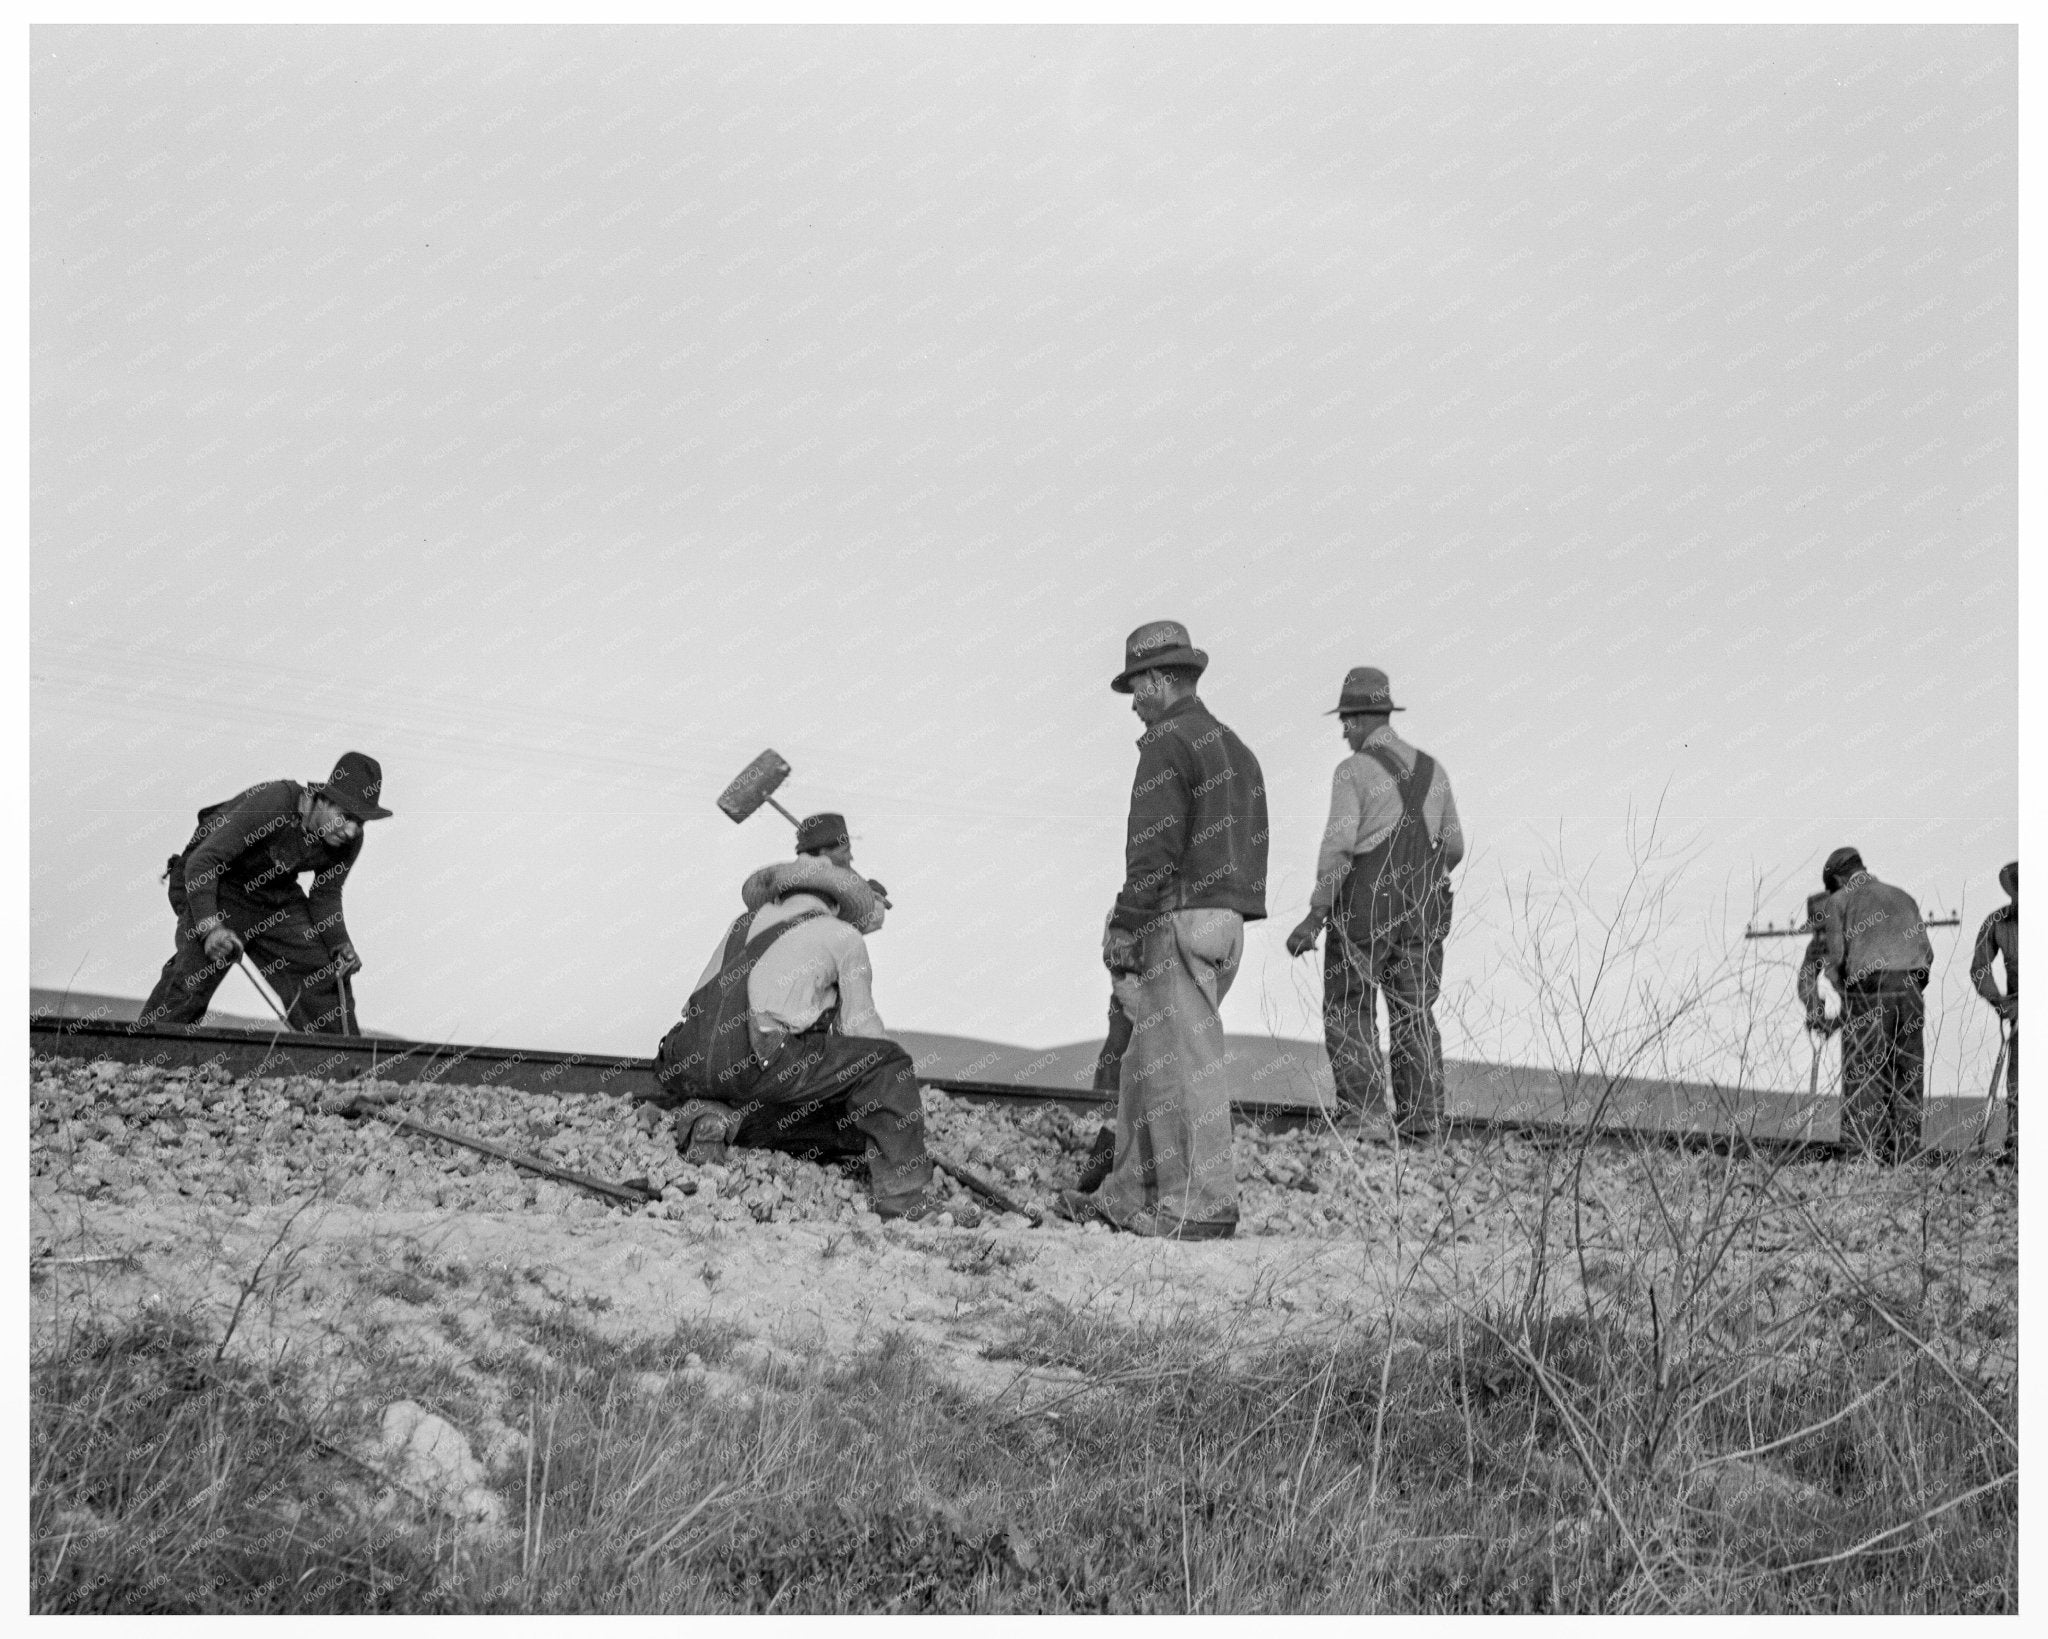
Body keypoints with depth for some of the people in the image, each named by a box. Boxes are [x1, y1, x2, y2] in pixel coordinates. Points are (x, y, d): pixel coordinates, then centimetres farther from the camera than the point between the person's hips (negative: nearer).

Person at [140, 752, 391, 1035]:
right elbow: (202, 862, -32)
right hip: (215, 888, -6)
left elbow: (326, 894, 3)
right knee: (192, 980, -21)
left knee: (325, 978, -1)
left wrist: (340, 944, -13)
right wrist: (209, 927, -42)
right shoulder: (271, 802, -33)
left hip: (278, 897, 6)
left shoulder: (349, 840, -14)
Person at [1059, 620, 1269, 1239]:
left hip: (1178, 921, -9)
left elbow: (1154, 848, -17)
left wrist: (1125, 928, -14)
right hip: (1227, 922, 9)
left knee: (1188, 1065, -6)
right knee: (1145, 1065, 14)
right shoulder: (1236, 748, 19)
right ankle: (1128, 1195, 17)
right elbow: (1251, 848, 19)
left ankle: (1204, 1206, -5)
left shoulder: (1166, 744, -9)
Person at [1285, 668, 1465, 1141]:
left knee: (1348, 1015, 2)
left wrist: (1315, 916, -15)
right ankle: (1423, 1118, 3)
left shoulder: (1352, 771, -9)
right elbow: (1453, 846, 14)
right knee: (1414, 1014, 9)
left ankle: (1365, 1115, -7)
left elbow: (1338, 847, -17)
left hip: (1363, 911, -5)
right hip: (1422, 914, 5)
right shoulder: (1432, 770, 10)